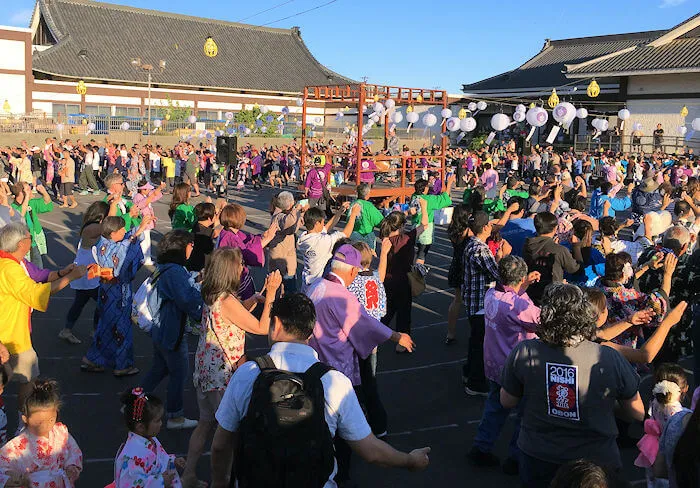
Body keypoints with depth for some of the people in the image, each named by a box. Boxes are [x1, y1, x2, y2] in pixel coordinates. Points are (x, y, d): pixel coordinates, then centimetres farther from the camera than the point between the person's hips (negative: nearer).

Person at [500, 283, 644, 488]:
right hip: (596, 461, -1)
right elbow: (638, 413, -5)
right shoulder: (611, 359, -20)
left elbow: (507, 402, -2)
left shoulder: (523, 353, -18)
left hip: (537, 460, 1)